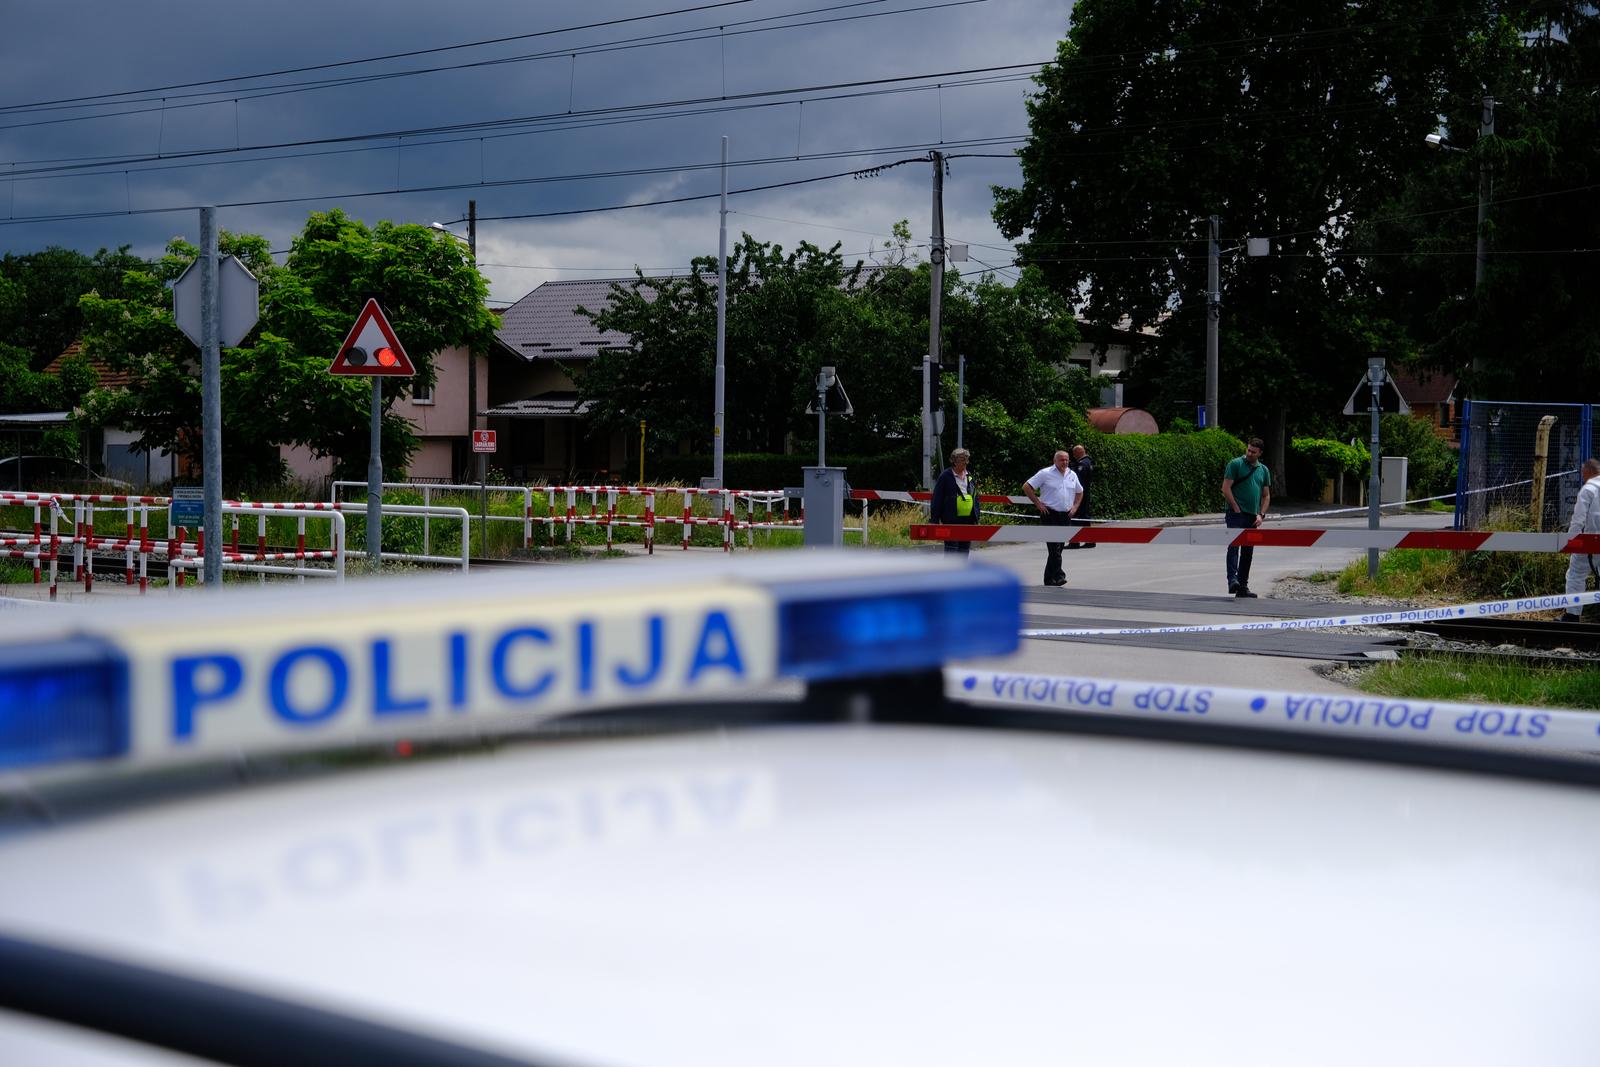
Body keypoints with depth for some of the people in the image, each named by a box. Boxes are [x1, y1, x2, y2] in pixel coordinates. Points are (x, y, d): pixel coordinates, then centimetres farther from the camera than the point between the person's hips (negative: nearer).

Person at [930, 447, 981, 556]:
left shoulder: (970, 476, 14)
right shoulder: (945, 476, -5)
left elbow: (975, 497, 20)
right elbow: (937, 498, -5)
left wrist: (976, 516, 13)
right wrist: (934, 520, -10)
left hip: (968, 519, 6)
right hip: (951, 519, -6)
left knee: (965, 549, 10)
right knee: (951, 548, -9)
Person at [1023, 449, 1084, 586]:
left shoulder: (1072, 475, 12)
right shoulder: (1045, 474, -4)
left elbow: (1079, 492, 29)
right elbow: (1026, 487, -4)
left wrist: (1075, 506, 13)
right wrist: (1038, 503, -7)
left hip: (1066, 515, 6)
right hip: (1050, 514, -6)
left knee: (1059, 547, 8)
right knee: (1054, 547, -13)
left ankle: (1050, 578, 15)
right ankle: (1058, 575, -15)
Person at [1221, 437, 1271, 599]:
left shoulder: (1263, 470, 14)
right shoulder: (1235, 464, -2)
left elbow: (1266, 495, 17)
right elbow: (1226, 489, -8)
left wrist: (1261, 515, 3)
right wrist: (1236, 508, -11)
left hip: (1252, 517, 6)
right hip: (1236, 514, -6)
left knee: (1248, 552, 8)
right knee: (1234, 545, -19)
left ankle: (1242, 587, 13)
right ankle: (1232, 579, -26)